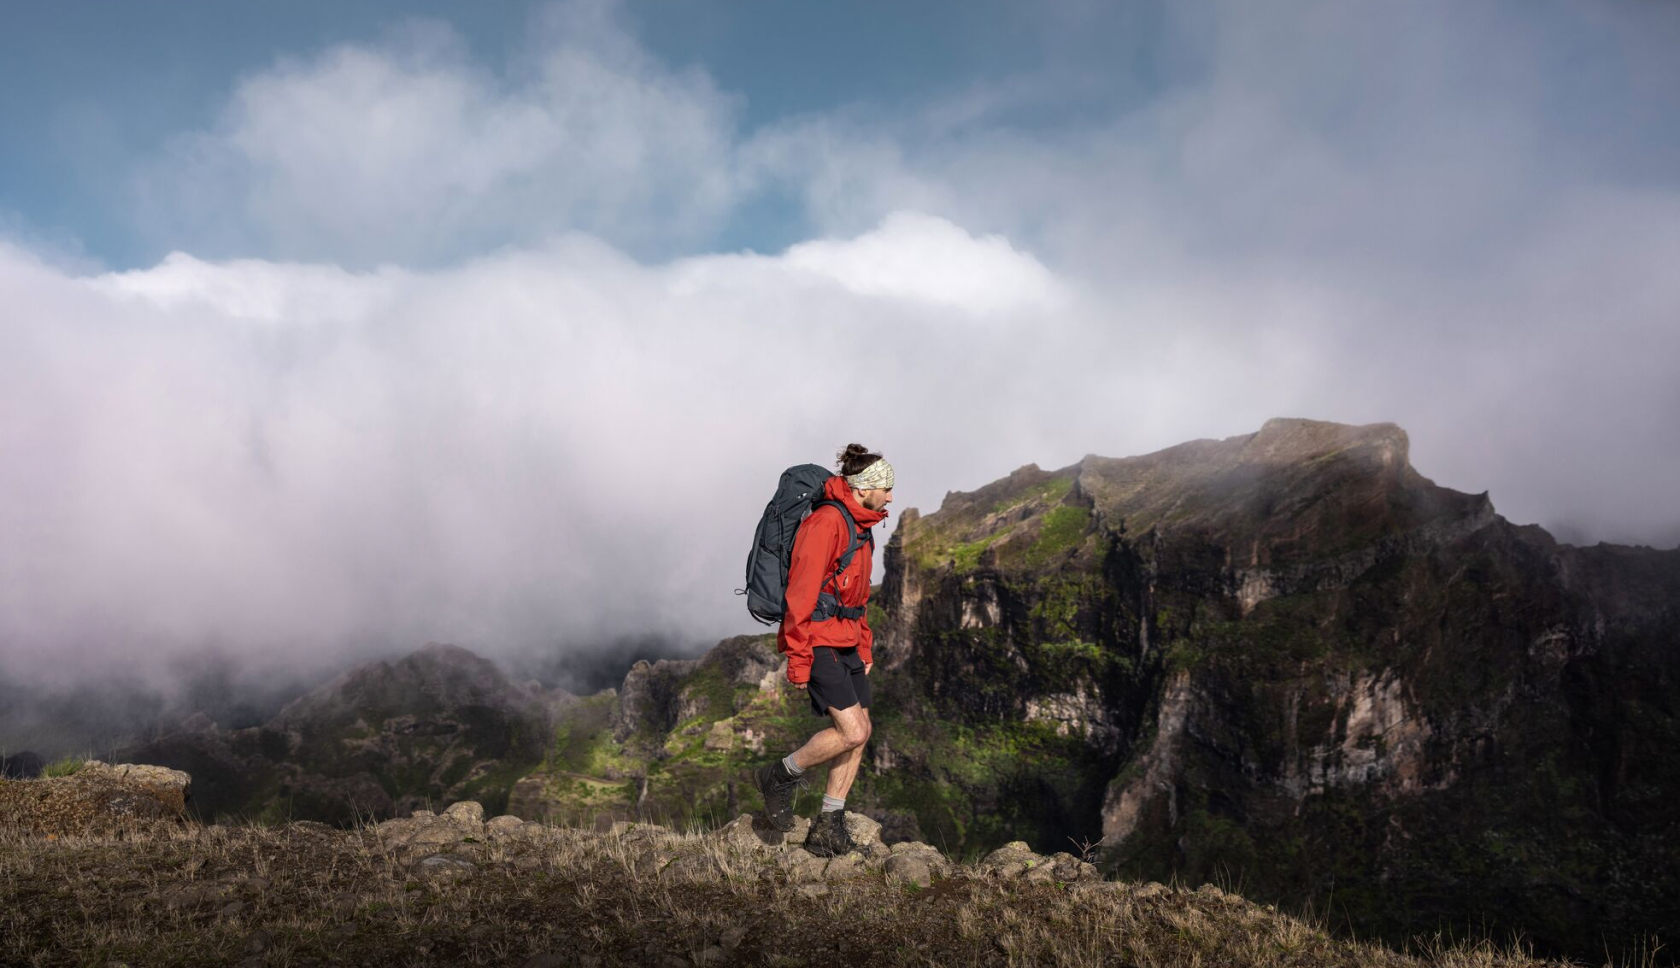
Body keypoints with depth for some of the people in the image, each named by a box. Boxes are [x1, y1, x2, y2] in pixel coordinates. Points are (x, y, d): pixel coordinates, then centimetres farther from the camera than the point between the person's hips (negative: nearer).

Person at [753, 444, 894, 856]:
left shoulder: (859, 526, 15)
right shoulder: (827, 522, -16)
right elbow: (801, 592, -20)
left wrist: (865, 648, 20)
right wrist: (798, 659, -21)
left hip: (846, 643, 10)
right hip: (819, 642, -10)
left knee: (859, 732, 7)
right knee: (852, 731, -15)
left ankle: (828, 829, 15)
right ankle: (780, 776, 7)